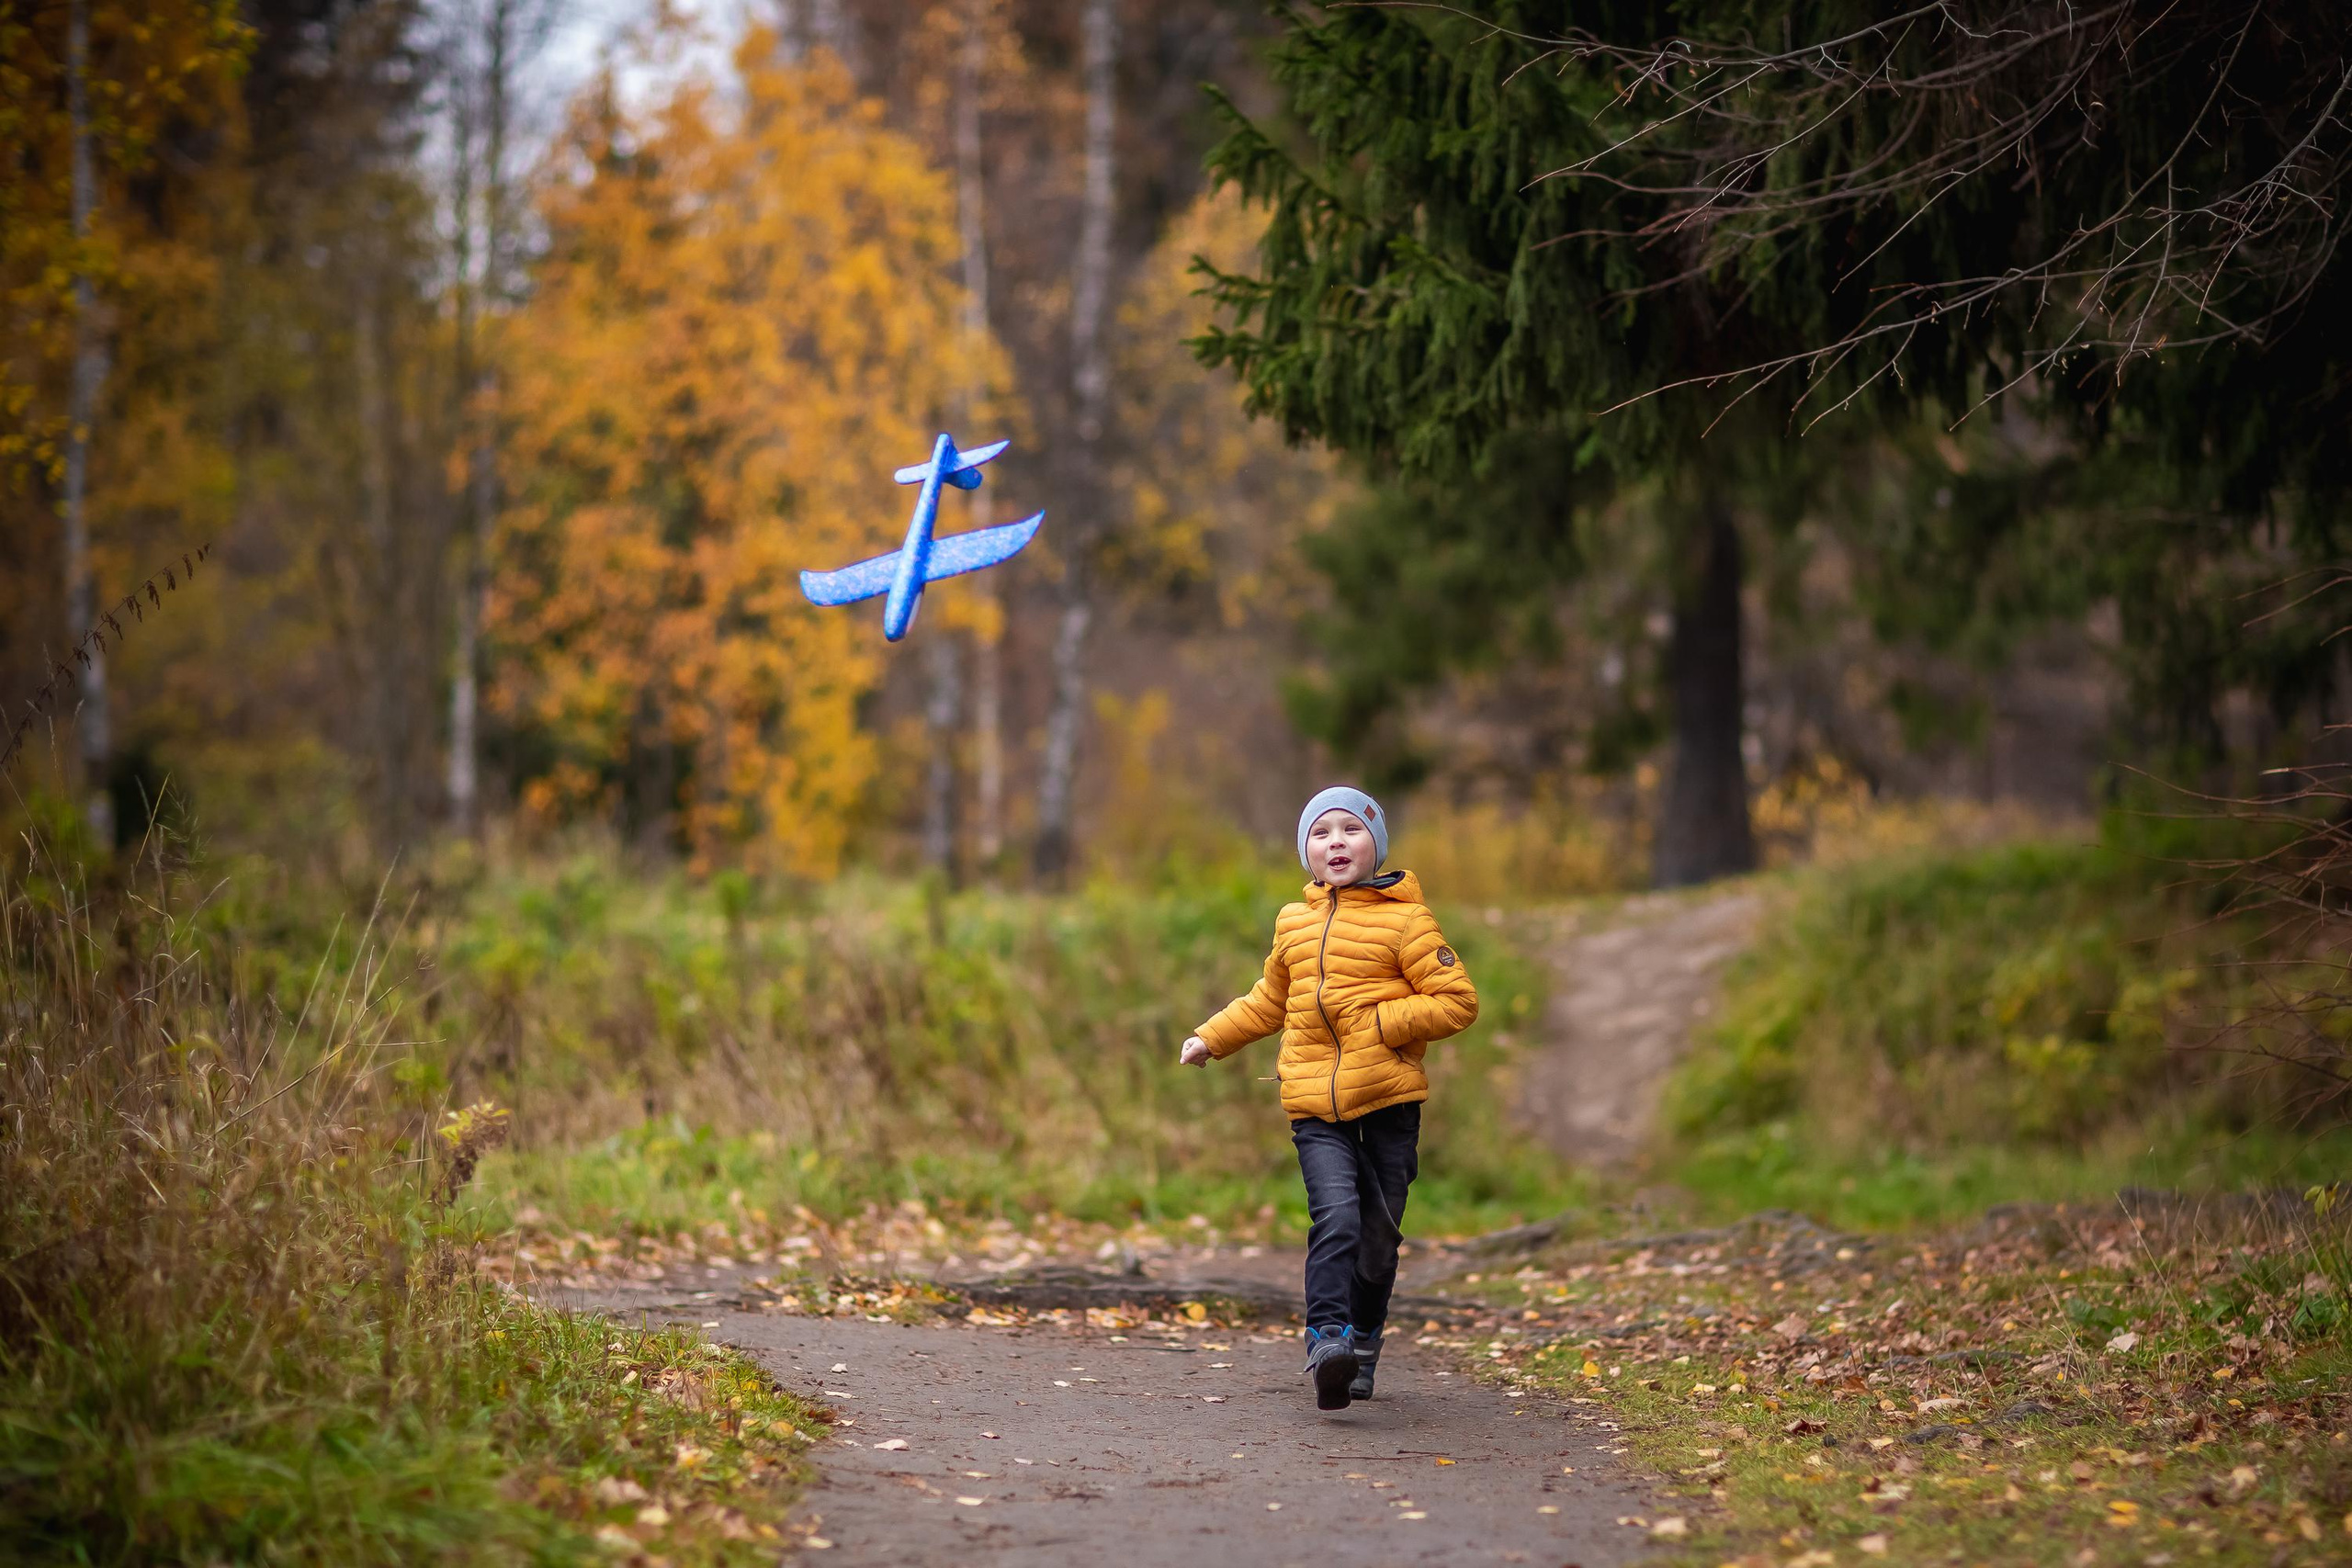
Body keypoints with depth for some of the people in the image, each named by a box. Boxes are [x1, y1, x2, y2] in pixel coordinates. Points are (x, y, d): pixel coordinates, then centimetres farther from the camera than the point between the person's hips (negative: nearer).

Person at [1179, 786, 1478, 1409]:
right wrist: (1212, 1038, 26)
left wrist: (1380, 1022, -14)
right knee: (1336, 1215, -19)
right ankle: (1328, 1341, -26)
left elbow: (1458, 1001, -6)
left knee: (1378, 1234, 4)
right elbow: (1269, 1002, 31)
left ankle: (1363, 1342, 24)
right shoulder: (1294, 923, 14)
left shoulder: (1405, 920, -2)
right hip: (1315, 1103, 2)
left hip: (1390, 1100, -2)